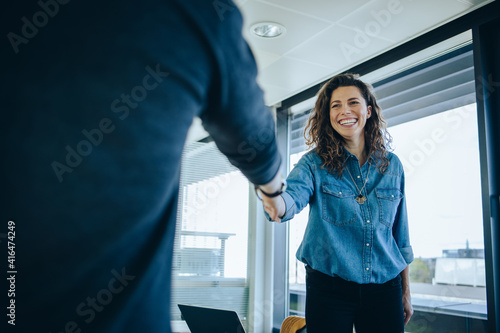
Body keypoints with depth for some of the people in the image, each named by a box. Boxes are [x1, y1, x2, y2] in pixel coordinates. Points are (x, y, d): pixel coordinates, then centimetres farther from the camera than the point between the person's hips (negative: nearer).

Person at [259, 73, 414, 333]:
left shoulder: (391, 165, 4)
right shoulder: (315, 163, -5)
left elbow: (400, 232, 10)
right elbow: (294, 196, -25)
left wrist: (405, 292, 13)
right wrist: (275, 202, -50)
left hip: (384, 288, 3)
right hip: (328, 288, -2)